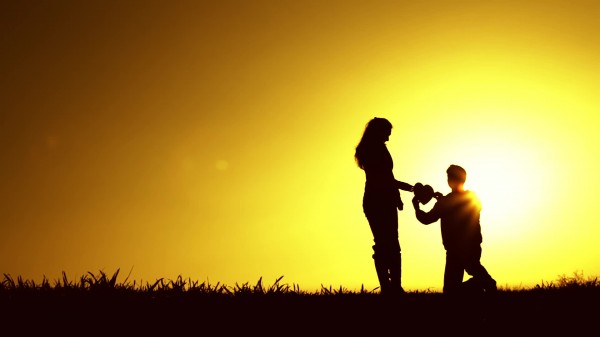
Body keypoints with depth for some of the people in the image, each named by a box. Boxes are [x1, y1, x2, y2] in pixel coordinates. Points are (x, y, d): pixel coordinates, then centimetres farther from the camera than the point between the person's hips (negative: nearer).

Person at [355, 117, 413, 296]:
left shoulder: (365, 149, 17)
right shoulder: (378, 148, -10)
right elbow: (386, 177, -14)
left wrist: (400, 185, 21)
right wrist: (397, 197, -6)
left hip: (370, 201, 9)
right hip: (382, 201, -9)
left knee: (381, 244, 7)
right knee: (392, 245, -9)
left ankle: (386, 286, 5)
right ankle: (395, 287, -13)